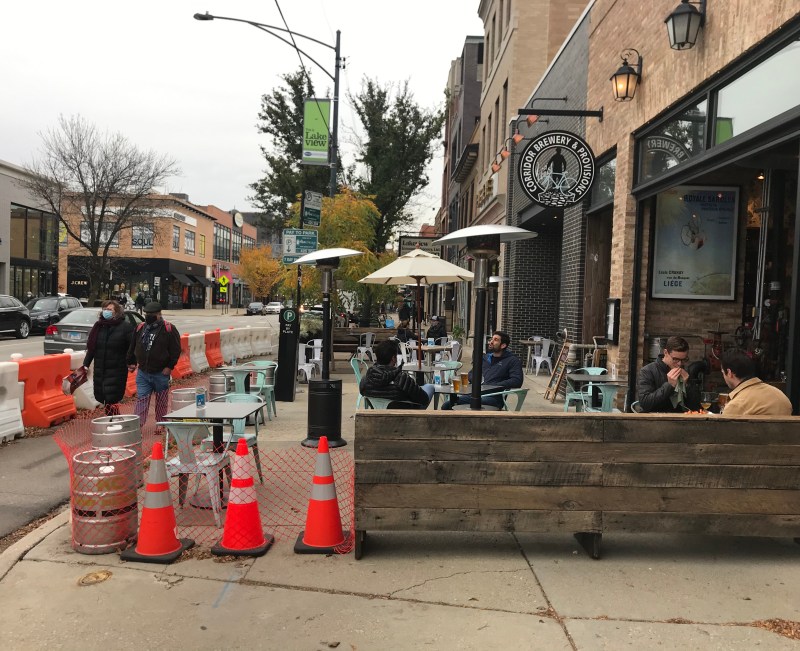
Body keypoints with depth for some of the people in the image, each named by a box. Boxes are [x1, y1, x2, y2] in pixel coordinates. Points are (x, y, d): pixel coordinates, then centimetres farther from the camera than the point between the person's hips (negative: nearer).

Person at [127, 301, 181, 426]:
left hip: (161, 373, -3)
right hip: (143, 373, 4)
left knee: (161, 401, 8)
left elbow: (176, 350, -10)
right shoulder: (140, 328, 8)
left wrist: (170, 366, -13)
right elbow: (132, 347, 17)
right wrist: (131, 362, 12)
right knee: (141, 399, 1)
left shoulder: (169, 329, -8)